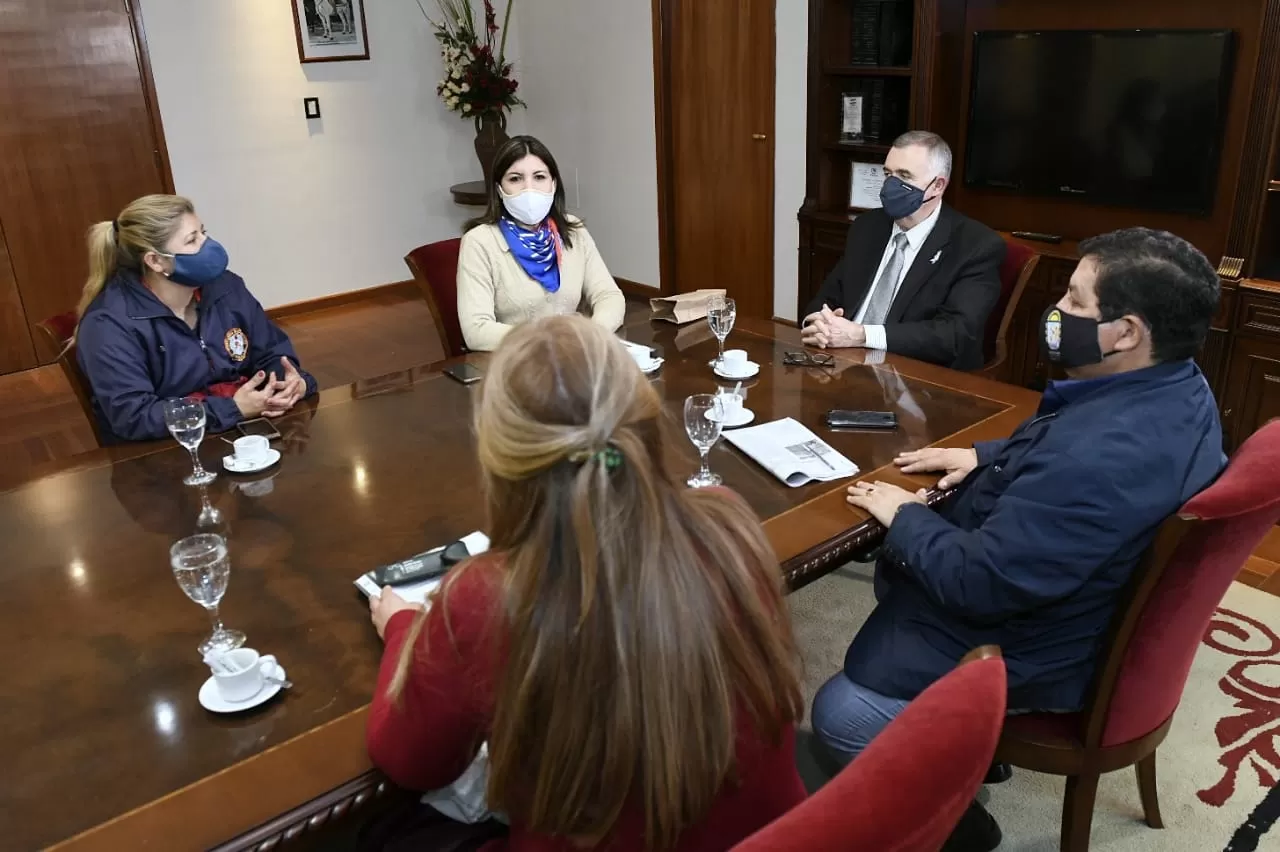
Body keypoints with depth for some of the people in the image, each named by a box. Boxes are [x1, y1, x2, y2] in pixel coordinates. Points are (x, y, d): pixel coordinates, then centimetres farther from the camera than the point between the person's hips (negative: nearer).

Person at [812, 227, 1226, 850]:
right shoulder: (1176, 388, -5)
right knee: (895, 570, 26)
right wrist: (987, 458, 3)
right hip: (1090, 607, 10)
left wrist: (904, 516, -15)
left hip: (1037, 655, -10)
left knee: (838, 714, -5)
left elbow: (979, 583, -31)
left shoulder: (1104, 457, -37)